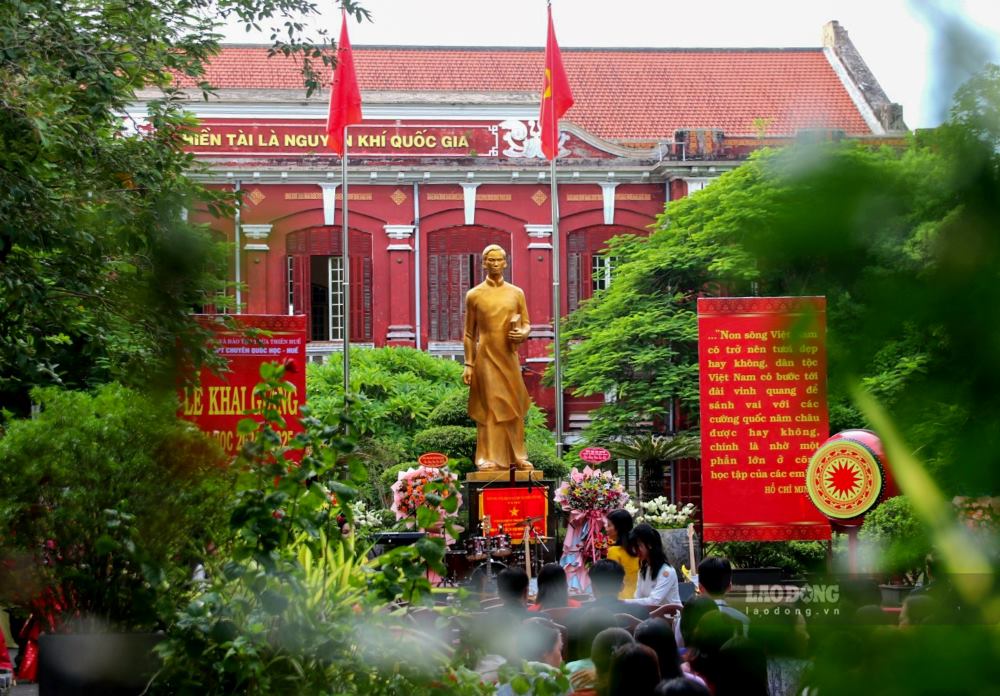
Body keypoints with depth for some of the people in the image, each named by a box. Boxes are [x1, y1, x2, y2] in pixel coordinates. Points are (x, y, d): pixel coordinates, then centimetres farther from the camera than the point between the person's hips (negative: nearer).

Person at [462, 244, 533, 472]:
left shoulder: (516, 293, 8)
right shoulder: (474, 295, 2)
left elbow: (527, 324, 12)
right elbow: (469, 333, 4)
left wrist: (522, 334, -11)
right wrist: (468, 364, -2)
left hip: (509, 357, 2)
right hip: (486, 358, -2)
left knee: (514, 408, 3)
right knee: (489, 408, -3)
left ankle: (517, 456, 11)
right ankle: (490, 459, -1)